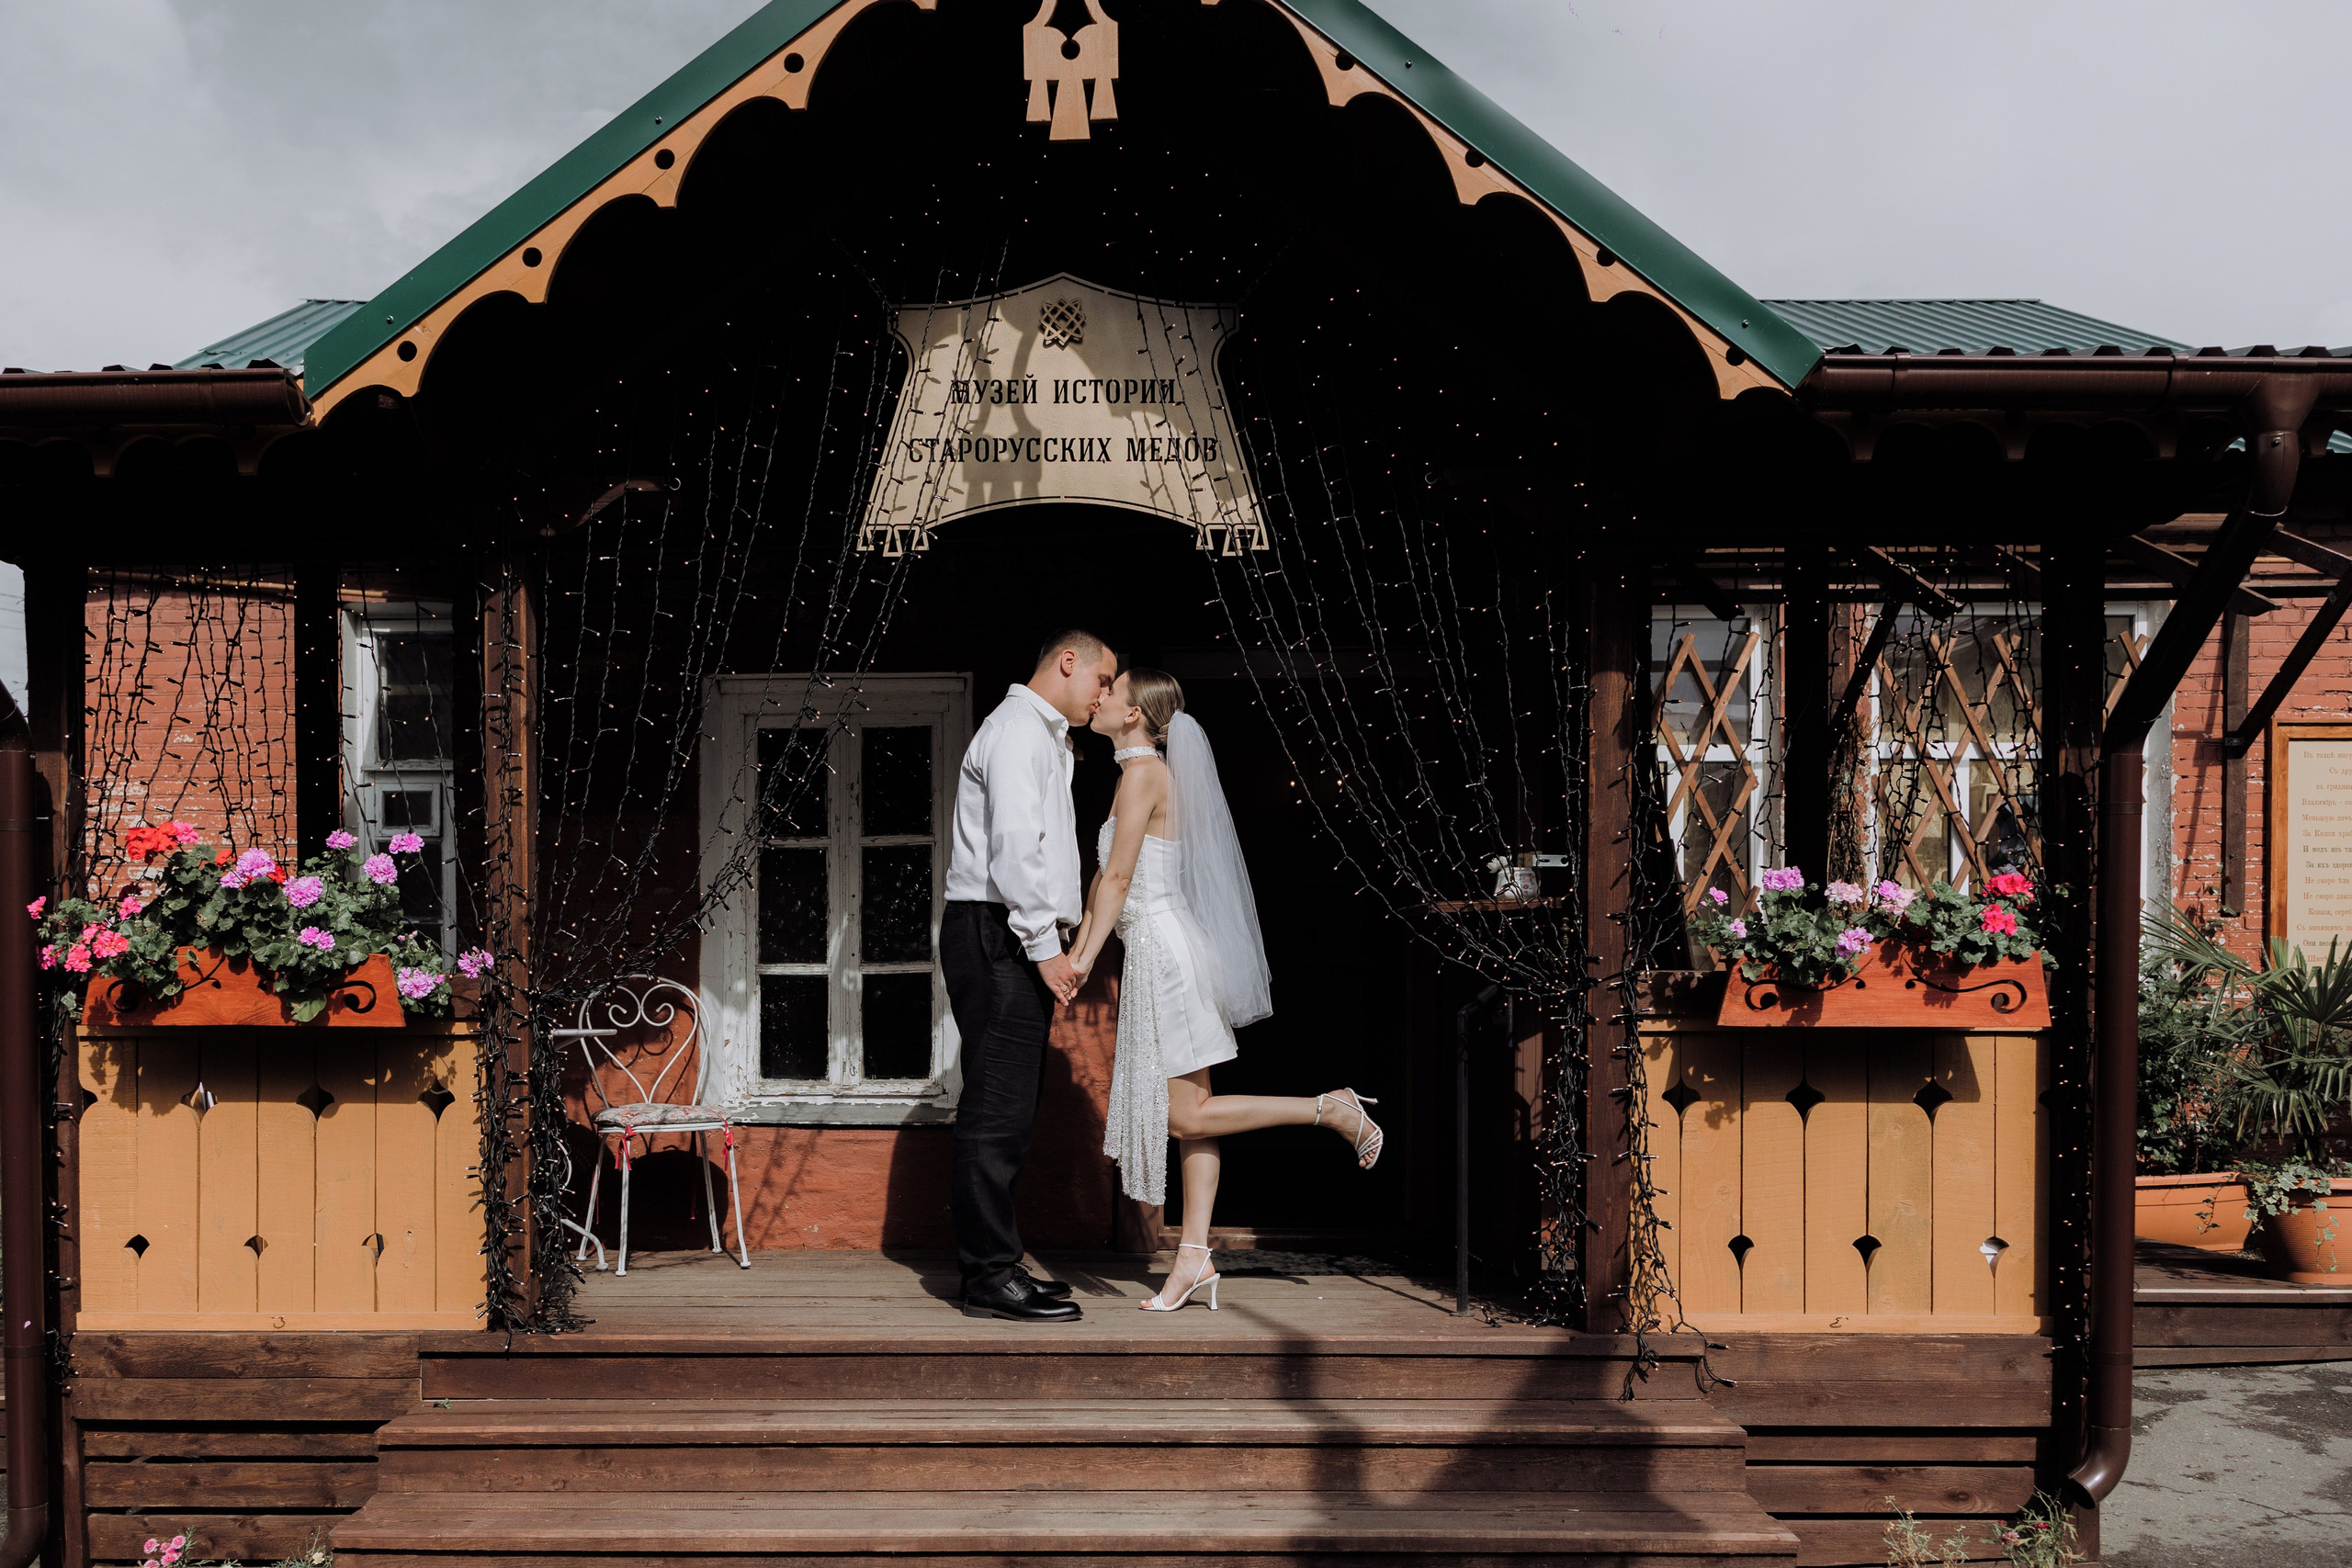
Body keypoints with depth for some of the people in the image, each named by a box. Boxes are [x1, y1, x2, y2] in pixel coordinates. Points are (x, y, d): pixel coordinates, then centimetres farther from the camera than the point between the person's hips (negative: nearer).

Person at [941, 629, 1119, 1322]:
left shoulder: (1045, 738, 25)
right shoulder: (1019, 729, -9)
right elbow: (1013, 847, -20)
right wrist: (1045, 946, -20)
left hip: (1018, 941, 11)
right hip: (997, 934, -11)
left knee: (1008, 1110, 12)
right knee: (997, 1109, -10)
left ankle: (992, 1263, 17)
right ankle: (991, 1275, -8)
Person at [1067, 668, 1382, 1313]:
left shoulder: (1143, 772, -12)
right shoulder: (1149, 771, 16)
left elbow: (1119, 879, -16)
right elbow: (1105, 877, 17)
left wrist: (1084, 962, -14)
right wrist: (1077, 950, 16)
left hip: (1162, 948, -10)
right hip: (1156, 952, 10)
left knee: (1186, 1115, -5)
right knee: (1191, 1113, 7)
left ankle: (1332, 1110, -2)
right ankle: (1194, 1256, 9)